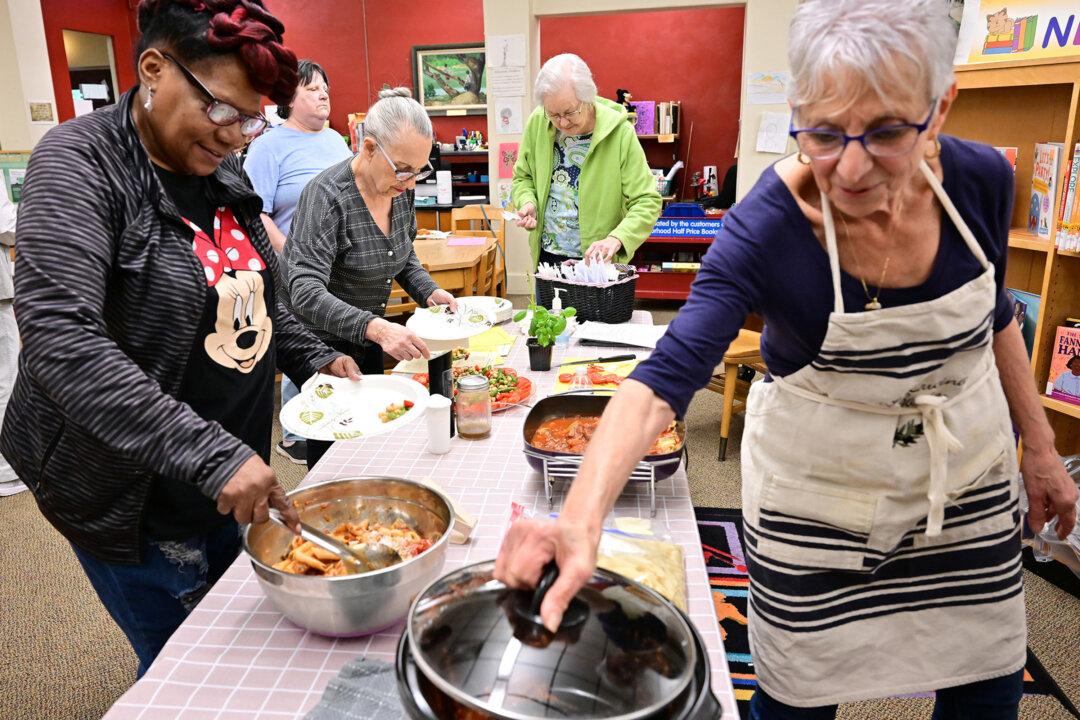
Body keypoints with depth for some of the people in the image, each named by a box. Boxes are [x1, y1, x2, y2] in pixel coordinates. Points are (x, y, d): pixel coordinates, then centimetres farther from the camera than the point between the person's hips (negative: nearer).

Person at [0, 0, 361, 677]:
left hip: (228, 481, 7)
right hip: (133, 498, -6)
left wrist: (313, 356, 3)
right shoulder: (80, 164, -18)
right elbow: (59, 340, -29)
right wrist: (211, 454, -35)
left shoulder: (223, 171, 4)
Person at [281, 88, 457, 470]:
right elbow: (306, 291, -34)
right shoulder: (328, 195, -26)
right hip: (324, 343, -7)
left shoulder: (400, 188, -4)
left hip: (370, 336, 7)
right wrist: (375, 328, -46)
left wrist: (428, 291, -7)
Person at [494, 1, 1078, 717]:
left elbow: (993, 314, 5)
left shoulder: (980, 180, -14)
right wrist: (582, 517, -53)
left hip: (970, 475, 5)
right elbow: (667, 375, -39)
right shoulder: (765, 229, -28)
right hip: (818, 492, -4)